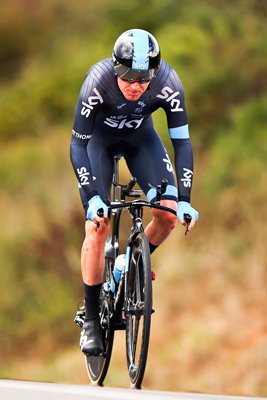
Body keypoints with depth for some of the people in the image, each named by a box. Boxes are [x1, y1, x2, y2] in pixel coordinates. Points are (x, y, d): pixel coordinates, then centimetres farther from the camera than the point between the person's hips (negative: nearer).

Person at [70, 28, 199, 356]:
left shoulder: (168, 83, -31)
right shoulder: (98, 80, -37)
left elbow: (181, 142, -24)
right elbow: (78, 144, -30)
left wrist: (184, 201, -30)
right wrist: (91, 197, -39)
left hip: (140, 136, 2)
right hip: (100, 136, -2)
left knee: (169, 214, -15)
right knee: (98, 226, -15)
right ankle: (91, 320, -5)